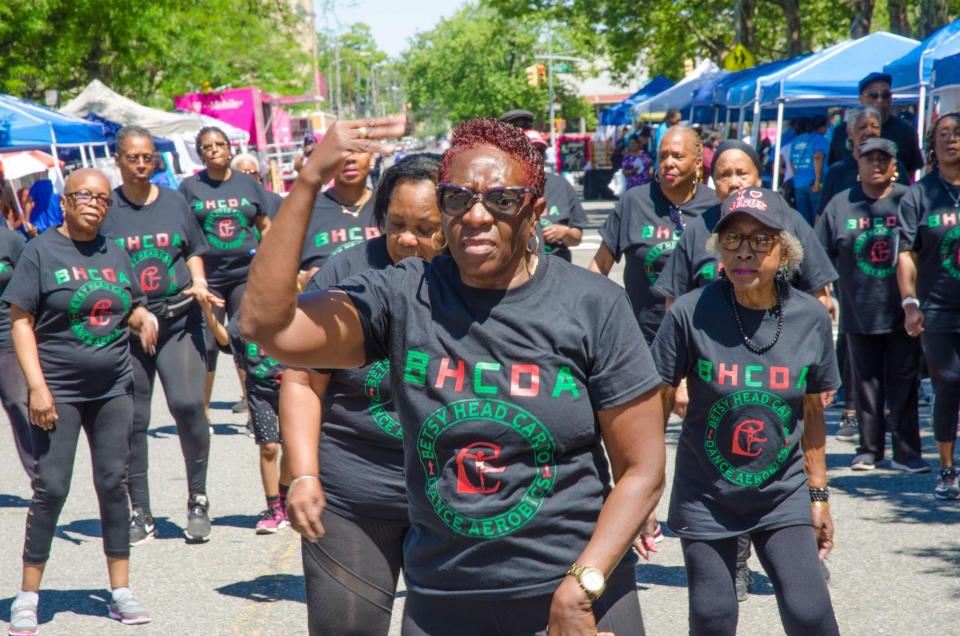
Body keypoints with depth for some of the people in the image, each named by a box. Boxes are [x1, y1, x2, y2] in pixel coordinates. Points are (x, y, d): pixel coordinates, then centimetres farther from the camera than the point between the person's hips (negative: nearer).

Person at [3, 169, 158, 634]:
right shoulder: (41, 251, -4)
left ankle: (121, 591, 12)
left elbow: (131, 306, 22)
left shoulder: (114, 254, 10)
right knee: (51, 488, -4)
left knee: (113, 483, 5)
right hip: (59, 391, -4)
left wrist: (144, 318, -3)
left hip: (112, 388, 4)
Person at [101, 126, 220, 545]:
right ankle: (140, 513, 16)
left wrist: (198, 283, -1)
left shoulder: (174, 202, 9)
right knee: (132, 419, 3)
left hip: (178, 320, 0)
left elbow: (193, 250, 18)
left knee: (187, 404, -15)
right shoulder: (106, 210, 4)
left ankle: (197, 498, 3)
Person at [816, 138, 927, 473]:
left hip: (902, 314, -1)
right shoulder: (840, 205, 5)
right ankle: (869, 449, 16)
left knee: (904, 383, 1)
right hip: (859, 313, 1)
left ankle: (906, 451, 4)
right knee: (866, 385, 7)